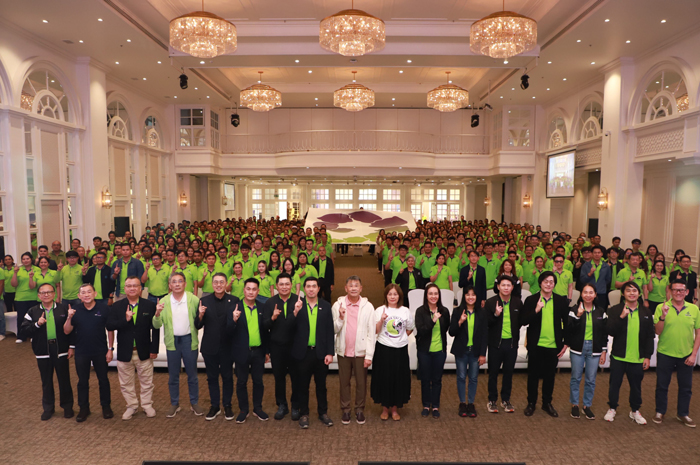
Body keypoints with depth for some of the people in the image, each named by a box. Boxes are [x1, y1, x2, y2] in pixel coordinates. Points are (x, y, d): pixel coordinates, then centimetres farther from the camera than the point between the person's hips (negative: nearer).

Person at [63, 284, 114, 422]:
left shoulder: (103, 308, -7)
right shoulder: (75, 310, -1)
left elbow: (110, 330, -3)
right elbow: (67, 331, -1)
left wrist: (111, 349, -5)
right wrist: (69, 318, -19)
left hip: (100, 351, -2)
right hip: (81, 352, 2)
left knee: (103, 380, 9)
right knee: (82, 381, 13)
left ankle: (106, 406, 24)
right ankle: (84, 408, 28)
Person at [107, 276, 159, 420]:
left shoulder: (149, 305, -3)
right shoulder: (117, 306, 0)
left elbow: (155, 329, -4)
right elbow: (109, 326, -9)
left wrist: (154, 348, -7)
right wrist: (125, 319, -24)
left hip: (144, 352, -1)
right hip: (124, 352, 1)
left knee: (146, 382, 11)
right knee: (126, 383, 13)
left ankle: (147, 405, 28)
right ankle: (131, 406, 30)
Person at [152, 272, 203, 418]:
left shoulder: (193, 299, -6)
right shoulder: (164, 301, -1)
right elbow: (157, 325, -3)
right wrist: (157, 314, -22)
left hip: (189, 339, -1)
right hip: (172, 341, 2)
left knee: (192, 374, 10)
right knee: (173, 375, 12)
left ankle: (194, 403, 26)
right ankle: (174, 404, 28)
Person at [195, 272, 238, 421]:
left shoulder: (234, 301, -4)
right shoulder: (205, 301, 0)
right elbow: (198, 326, -2)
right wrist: (200, 316, -21)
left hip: (227, 346, -1)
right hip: (209, 346, 2)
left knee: (227, 377, 11)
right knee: (212, 377, 13)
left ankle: (227, 405, 27)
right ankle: (215, 406, 29)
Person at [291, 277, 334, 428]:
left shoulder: (325, 306, 1)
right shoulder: (298, 305, -2)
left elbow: (329, 330, 0)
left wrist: (330, 353, -4)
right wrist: (296, 311, -24)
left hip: (320, 352, 1)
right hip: (302, 352, -1)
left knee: (321, 385, 13)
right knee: (302, 385, 11)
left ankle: (323, 413, 28)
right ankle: (304, 414, 26)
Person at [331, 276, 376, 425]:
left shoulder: (368, 306, -4)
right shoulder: (338, 305, -2)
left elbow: (371, 332, -4)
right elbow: (334, 329, -2)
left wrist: (369, 355, -7)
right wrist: (340, 317, -20)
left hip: (360, 351, -1)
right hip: (343, 351, 1)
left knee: (361, 383, 9)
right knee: (344, 382, 12)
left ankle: (360, 410, 26)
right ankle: (345, 410, 27)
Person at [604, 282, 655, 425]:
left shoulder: (646, 312, 4)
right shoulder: (614, 310, -4)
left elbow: (650, 336, 6)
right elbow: (611, 331, -14)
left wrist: (647, 356, 2)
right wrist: (621, 316, -25)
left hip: (638, 358, 2)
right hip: (618, 356, -2)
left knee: (636, 386, 14)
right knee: (615, 384, 9)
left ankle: (635, 411, 32)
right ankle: (612, 409, 26)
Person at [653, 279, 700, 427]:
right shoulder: (662, 307, -8)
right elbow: (658, 332, -9)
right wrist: (663, 316, -25)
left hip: (686, 355, 2)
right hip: (665, 354, -2)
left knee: (686, 387, 13)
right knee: (662, 385, 9)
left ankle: (683, 414, 31)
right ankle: (660, 412, 26)